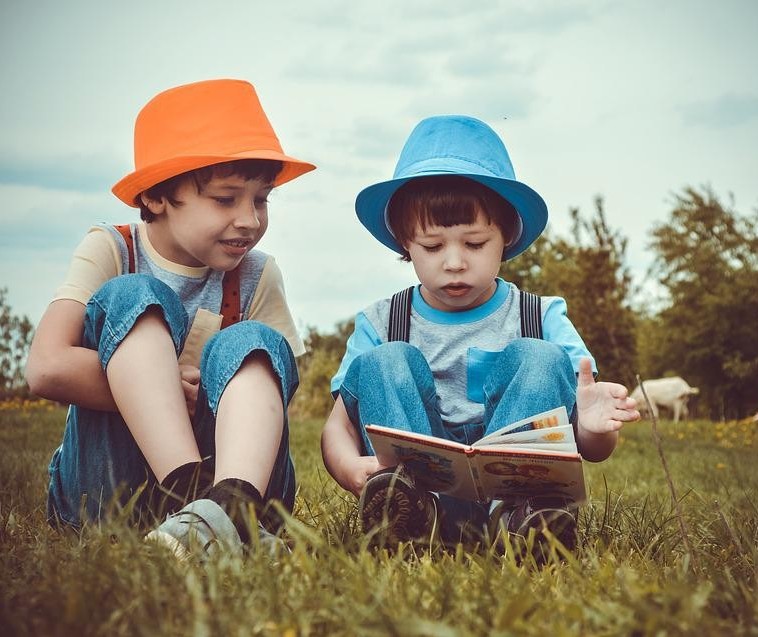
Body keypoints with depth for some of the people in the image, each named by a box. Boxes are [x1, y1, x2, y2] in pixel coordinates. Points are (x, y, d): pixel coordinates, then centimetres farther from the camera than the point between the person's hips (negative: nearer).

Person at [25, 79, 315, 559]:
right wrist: (170, 389, -17)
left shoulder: (258, 277, 4)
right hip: (104, 485, -2)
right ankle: (193, 497, -41)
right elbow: (48, 369, -18)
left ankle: (232, 505, -51)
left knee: (252, 344, -22)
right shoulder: (110, 252, -3)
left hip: (226, 464, 2)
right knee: (133, 298, -20)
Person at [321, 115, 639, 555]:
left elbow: (592, 451, 1)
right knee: (384, 362, -16)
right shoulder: (380, 326, 8)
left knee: (541, 358, -17)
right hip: (419, 480, 1)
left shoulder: (543, 319, 6)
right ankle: (420, 508, -42)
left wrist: (594, 428, -26)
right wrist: (350, 468, -26)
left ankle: (511, 512, -41)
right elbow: (339, 426, 0)